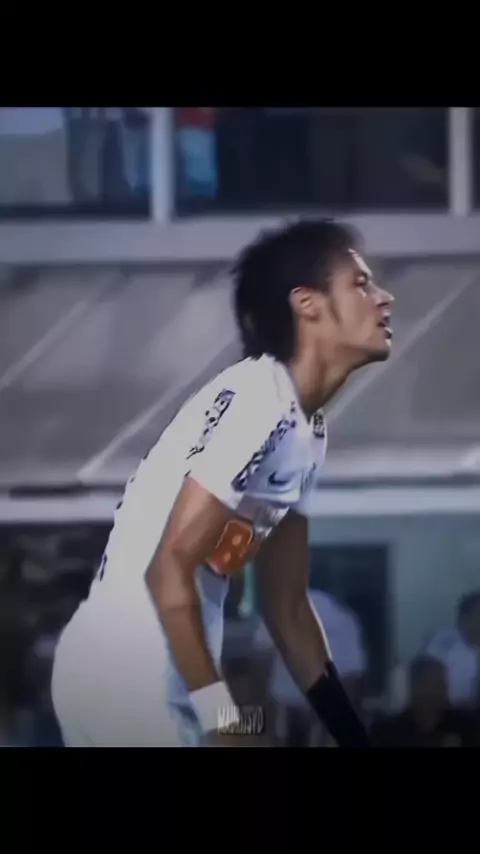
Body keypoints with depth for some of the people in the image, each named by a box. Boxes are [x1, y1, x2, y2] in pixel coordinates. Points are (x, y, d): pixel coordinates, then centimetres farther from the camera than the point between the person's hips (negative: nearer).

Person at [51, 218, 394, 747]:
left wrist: (354, 736, 18)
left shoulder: (306, 431, 13)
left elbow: (287, 608, 19)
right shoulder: (257, 401, -16)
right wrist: (223, 720, -19)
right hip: (123, 674, -10)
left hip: (172, 680, 10)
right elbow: (168, 569, -20)